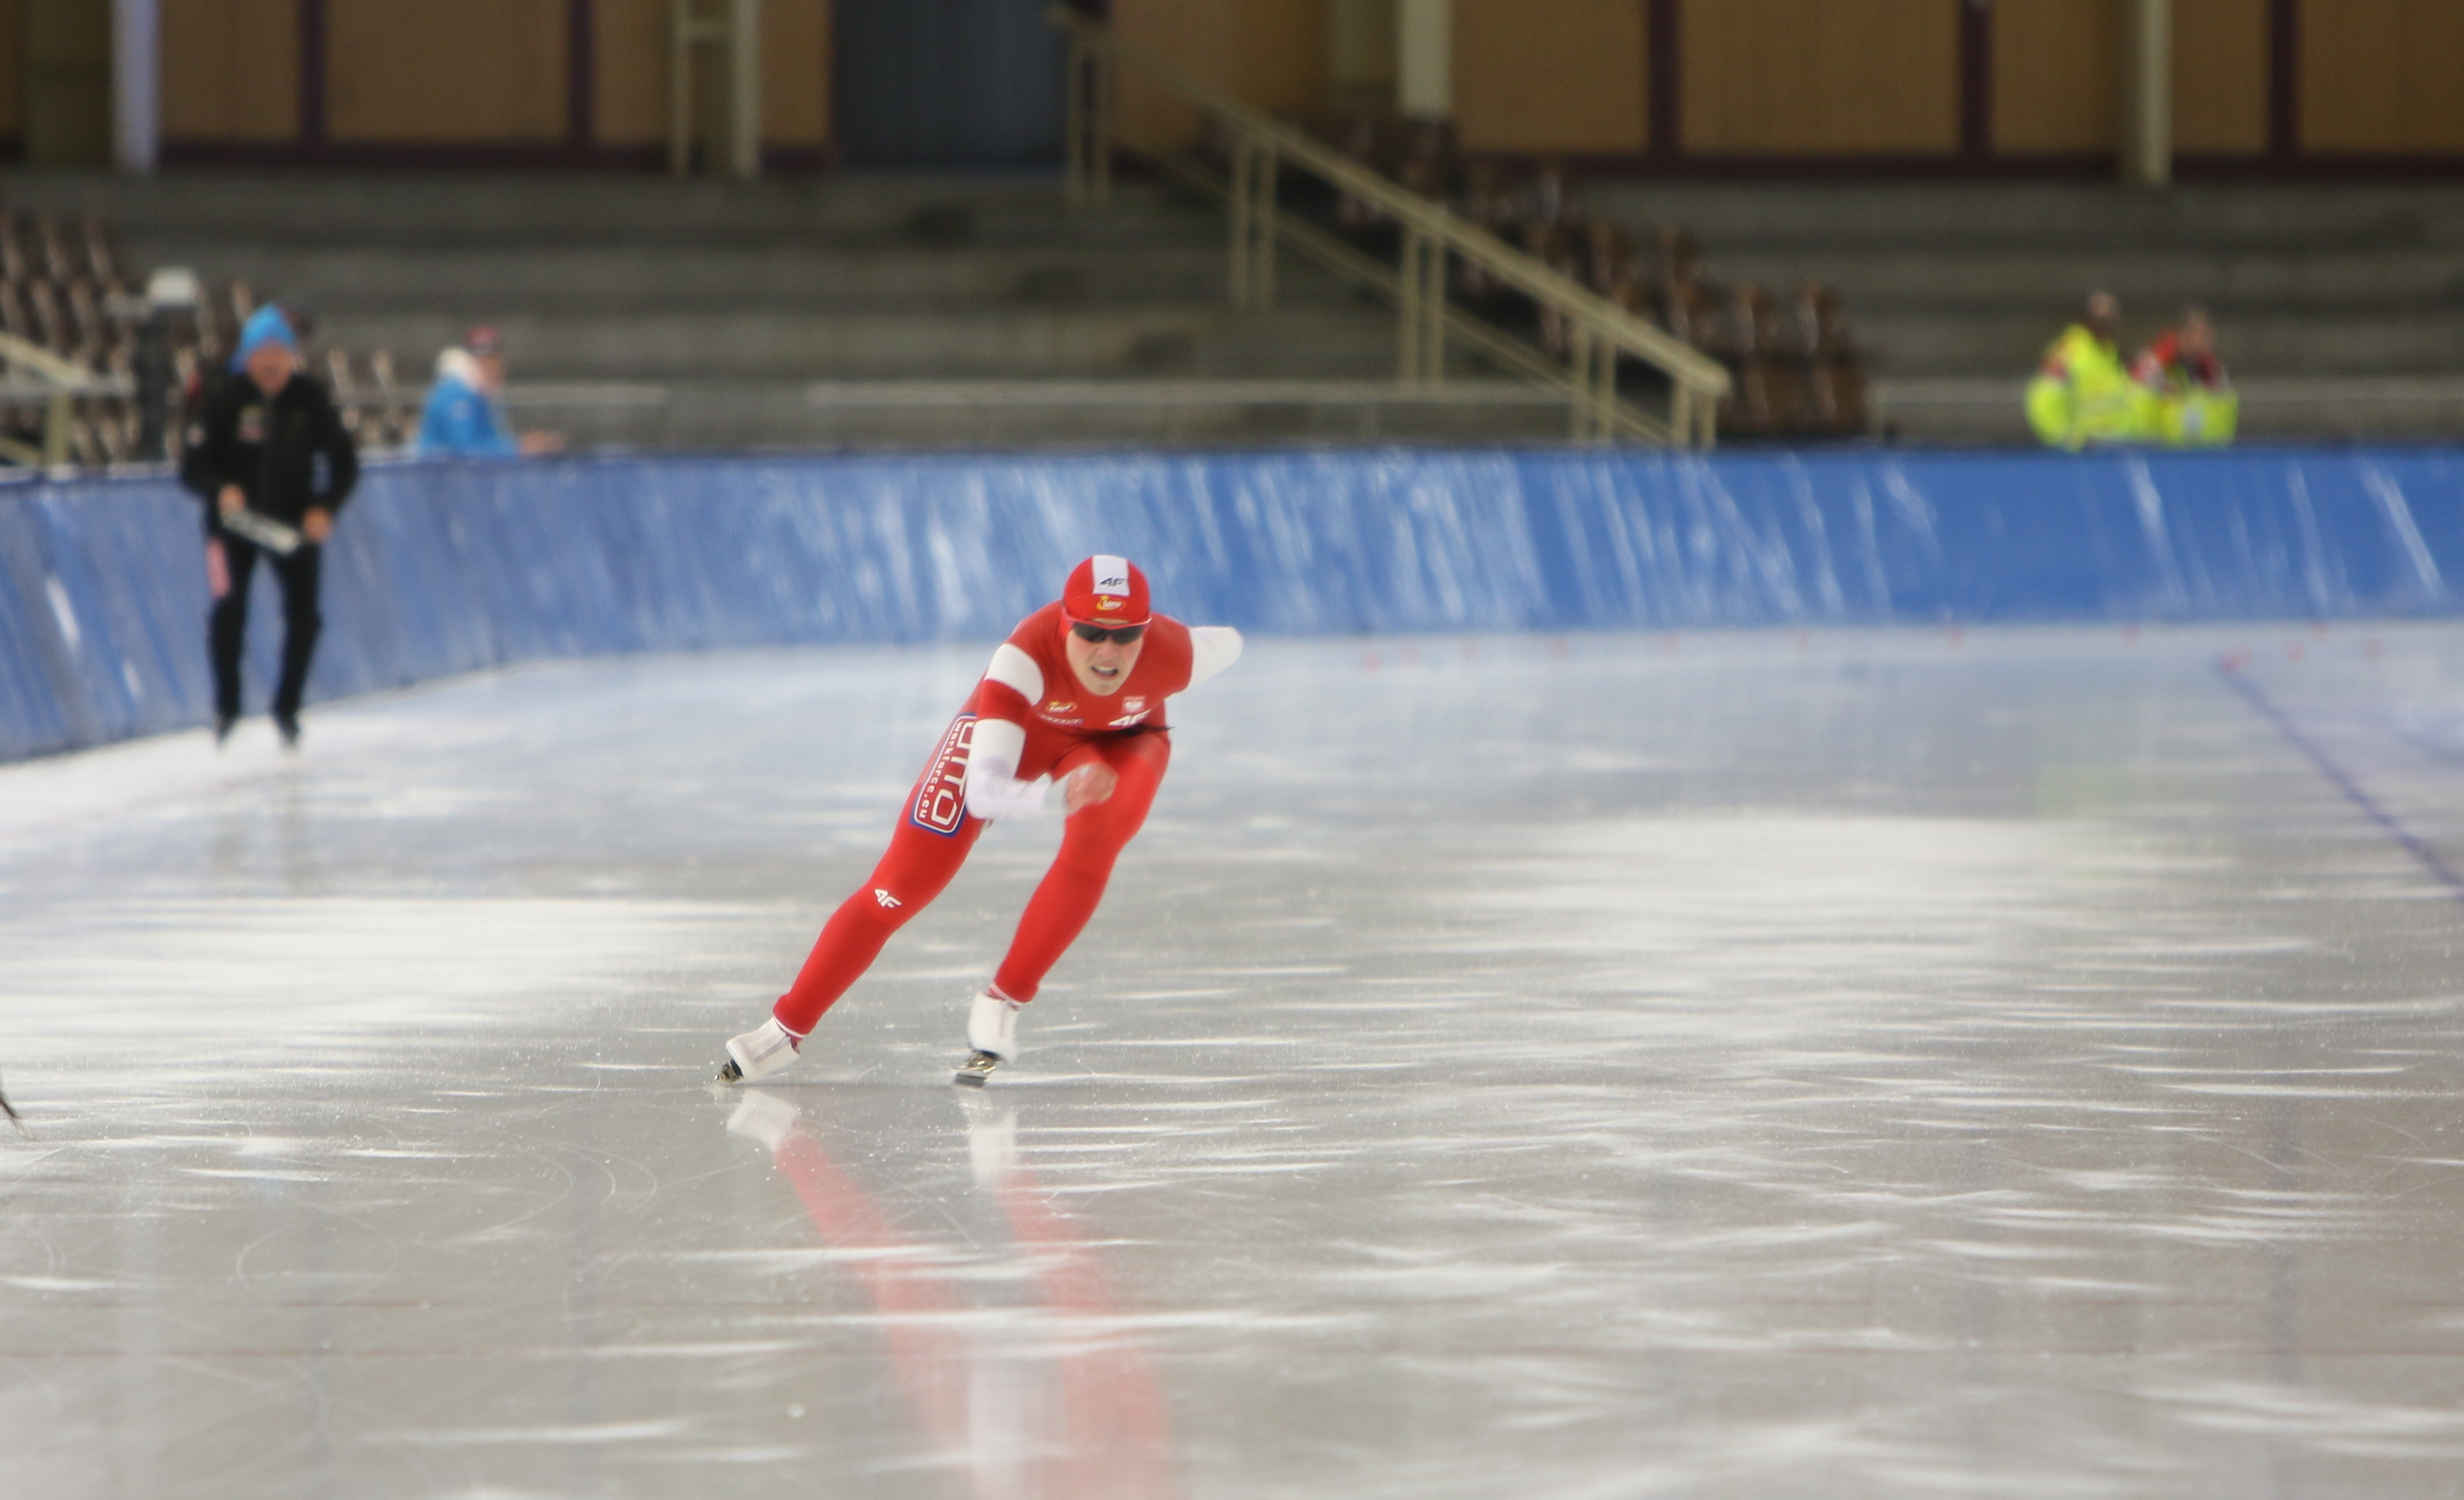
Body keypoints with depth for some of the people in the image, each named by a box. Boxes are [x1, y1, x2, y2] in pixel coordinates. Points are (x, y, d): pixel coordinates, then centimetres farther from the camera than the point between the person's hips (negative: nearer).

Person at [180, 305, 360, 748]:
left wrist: (325, 508, -16)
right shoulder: (224, 399, -11)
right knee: (229, 607, -18)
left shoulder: (310, 400, -6)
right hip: (235, 520, -2)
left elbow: (343, 463, 1)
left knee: (304, 613, -3)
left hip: (295, 523, 2)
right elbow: (192, 467, -10)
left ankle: (287, 707, 19)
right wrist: (221, 491, -31)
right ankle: (226, 705, 2)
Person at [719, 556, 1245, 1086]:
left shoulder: (1174, 653, -37)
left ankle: (1001, 1004, -16)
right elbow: (983, 793, -49)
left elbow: (1227, 643, -10)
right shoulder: (1027, 657, -43)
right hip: (1015, 722, -1)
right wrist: (1056, 795, -70)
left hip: (1120, 740, 1)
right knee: (902, 884, -6)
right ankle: (785, 1028, 7)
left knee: (1093, 842, -32)